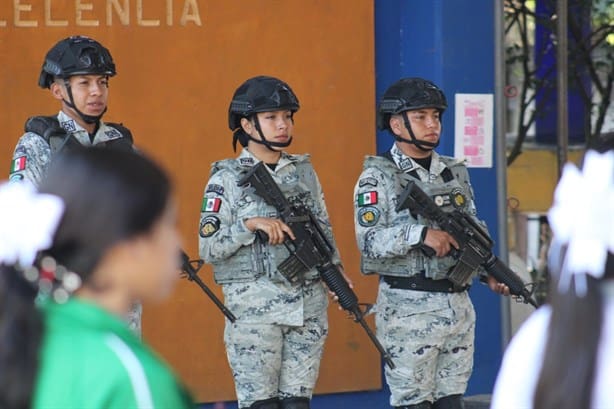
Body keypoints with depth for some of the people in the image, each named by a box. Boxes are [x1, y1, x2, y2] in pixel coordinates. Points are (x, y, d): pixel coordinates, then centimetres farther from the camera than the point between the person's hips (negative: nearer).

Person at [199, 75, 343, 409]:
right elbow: (209, 248, -7)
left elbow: (324, 231, 16)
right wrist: (250, 224, -19)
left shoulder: (304, 171, 11)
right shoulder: (226, 179, -3)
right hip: (254, 306, -4)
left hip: (308, 305, 4)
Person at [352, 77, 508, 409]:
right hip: (408, 310, -6)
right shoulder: (378, 177, -6)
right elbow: (369, 241, -16)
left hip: (458, 306, 6)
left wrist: (490, 273, 1)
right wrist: (421, 234, -27)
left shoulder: (455, 173, 12)